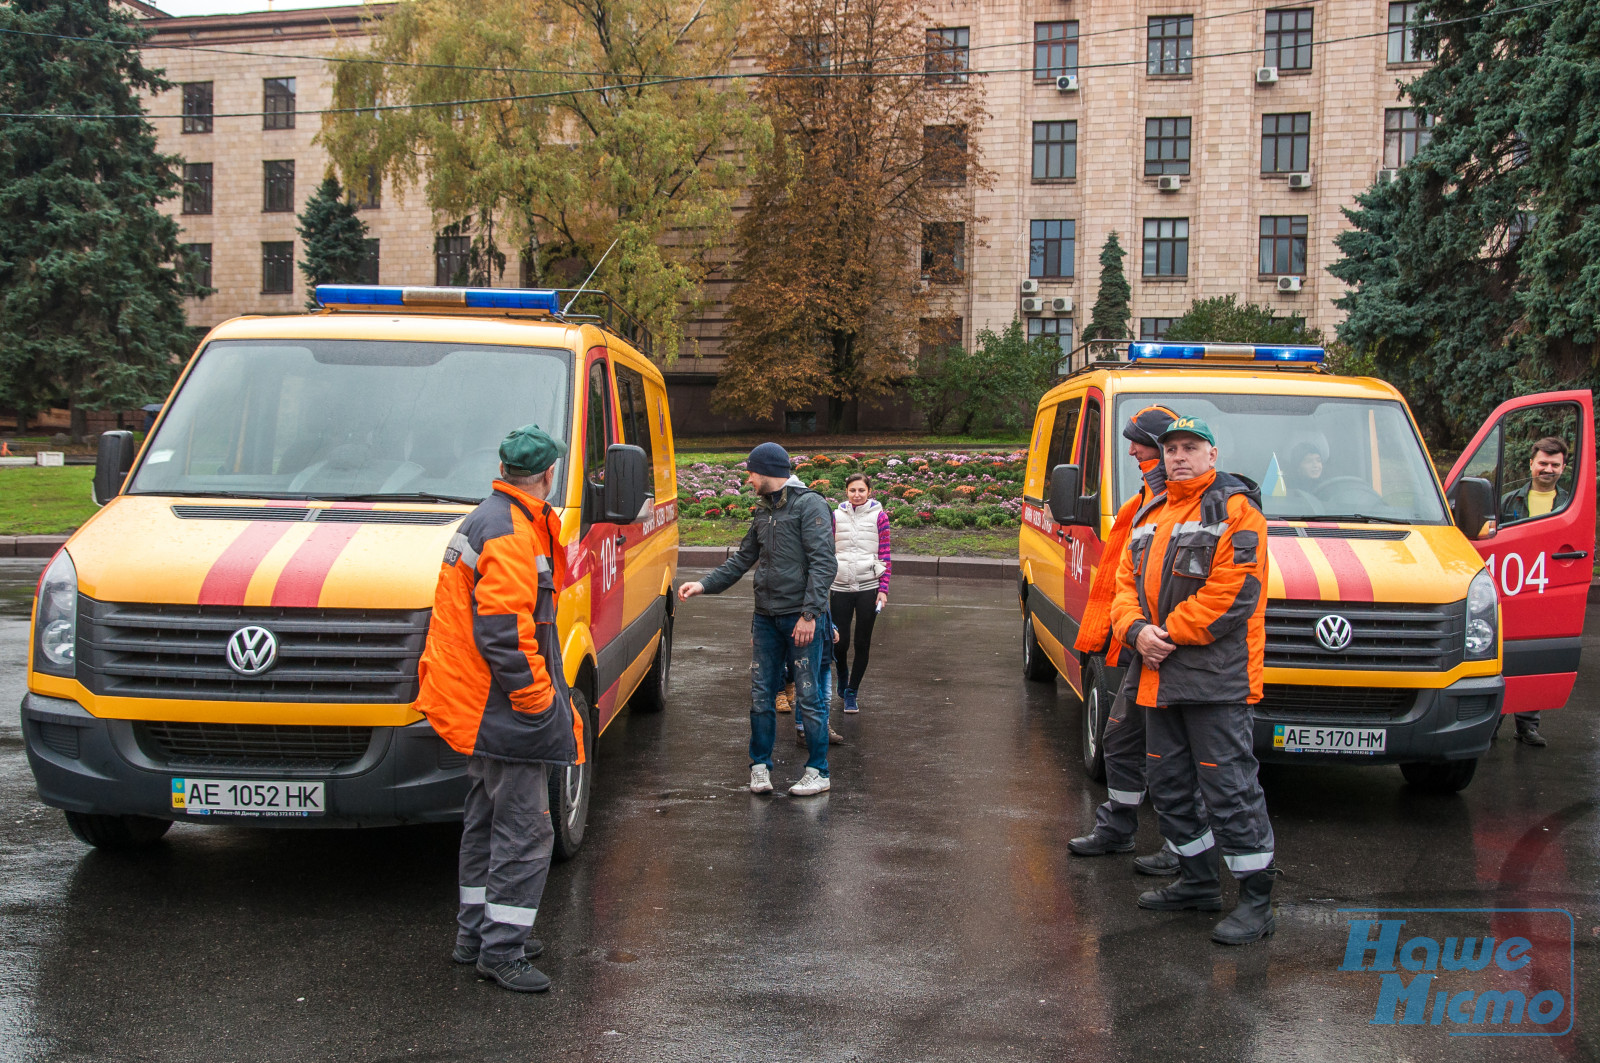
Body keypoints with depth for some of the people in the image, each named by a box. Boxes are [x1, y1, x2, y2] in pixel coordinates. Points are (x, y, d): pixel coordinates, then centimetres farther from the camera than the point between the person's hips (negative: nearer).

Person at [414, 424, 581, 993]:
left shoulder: (485, 519, 15)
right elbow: (502, 631, -25)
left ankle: (476, 932, 29)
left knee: (486, 822, 19)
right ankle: (500, 949, 1)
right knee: (524, 829, -4)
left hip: (477, 706, 11)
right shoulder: (511, 534, -20)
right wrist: (538, 699, -19)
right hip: (506, 711, -11)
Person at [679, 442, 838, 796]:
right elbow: (743, 559, 22)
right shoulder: (763, 511, 16)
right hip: (766, 617, 7)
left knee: (808, 696, -1)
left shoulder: (810, 505, -8)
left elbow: (823, 564, -13)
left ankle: (818, 772, 8)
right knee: (760, 695, 8)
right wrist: (704, 585, 12)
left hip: (801, 617, -7)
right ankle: (760, 766, 20)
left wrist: (809, 613, -18)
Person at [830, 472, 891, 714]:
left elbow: (885, 555, 1)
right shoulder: (837, 516, 5)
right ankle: (843, 674, 32)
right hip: (841, 587, 1)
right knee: (840, 642, 0)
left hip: (869, 587, -1)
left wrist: (883, 590, -5)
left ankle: (852, 692, 19)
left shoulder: (879, 516, 0)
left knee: (862, 643, 4)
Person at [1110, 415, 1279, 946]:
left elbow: (1232, 593, -18)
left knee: (1230, 787, -7)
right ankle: (1198, 881, 29)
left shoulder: (1235, 512, -8)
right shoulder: (1151, 516, 18)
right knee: (1168, 784, 15)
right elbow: (1126, 580, 15)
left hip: (1216, 680, -9)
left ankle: (1256, 900, 1)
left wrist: (1168, 635, -16)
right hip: (1160, 678, 9)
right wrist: (1136, 630, -6)